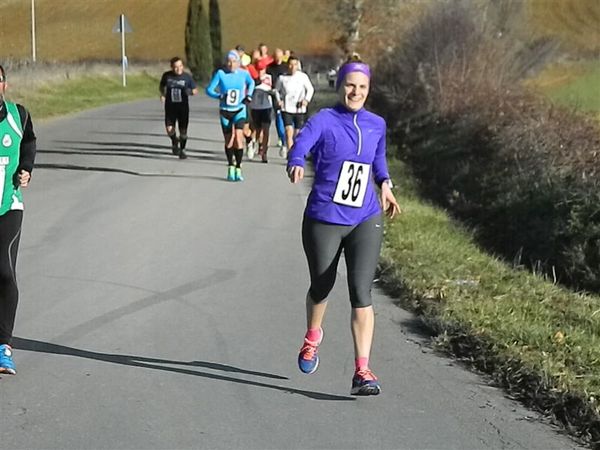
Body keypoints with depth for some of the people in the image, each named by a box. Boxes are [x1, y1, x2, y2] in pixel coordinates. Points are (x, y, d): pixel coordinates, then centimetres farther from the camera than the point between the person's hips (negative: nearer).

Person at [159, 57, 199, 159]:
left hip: (183, 106, 0)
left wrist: (191, 92, -20)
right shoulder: (167, 76, -3)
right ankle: (174, 141, 23)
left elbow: (195, 90, 2)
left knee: (183, 131, 2)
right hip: (170, 106, 0)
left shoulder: (187, 77, -6)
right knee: (169, 129, -11)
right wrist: (162, 94, -4)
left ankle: (182, 150, 23)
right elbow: (161, 86, 15)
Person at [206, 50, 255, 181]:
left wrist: (249, 96, 4)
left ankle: (238, 169, -10)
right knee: (228, 140, 6)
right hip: (225, 111, 1)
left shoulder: (243, 74, -5)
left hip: (239, 110, -1)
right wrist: (220, 96, -22)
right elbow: (209, 89, -6)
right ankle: (230, 167, 24)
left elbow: (251, 83, 18)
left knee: (238, 137, -16)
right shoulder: (220, 73, -8)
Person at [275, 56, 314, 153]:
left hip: (300, 109, 1)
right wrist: (279, 100, 0)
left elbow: (310, 89, 8)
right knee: (289, 131, -15)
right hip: (287, 109, 0)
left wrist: (307, 99, -8)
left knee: (298, 133, 7)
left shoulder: (303, 76, -2)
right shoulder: (282, 78, 1)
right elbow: (277, 90, 16)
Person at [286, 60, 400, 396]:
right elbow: (301, 145, -27)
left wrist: (385, 184, 5)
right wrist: (296, 164, -50)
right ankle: (313, 337, 49)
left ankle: (362, 371, -12)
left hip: (366, 221, 2)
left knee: (361, 291, -12)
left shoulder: (377, 125, 7)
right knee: (322, 286, 16)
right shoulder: (324, 121, -8)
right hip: (324, 220, -2)